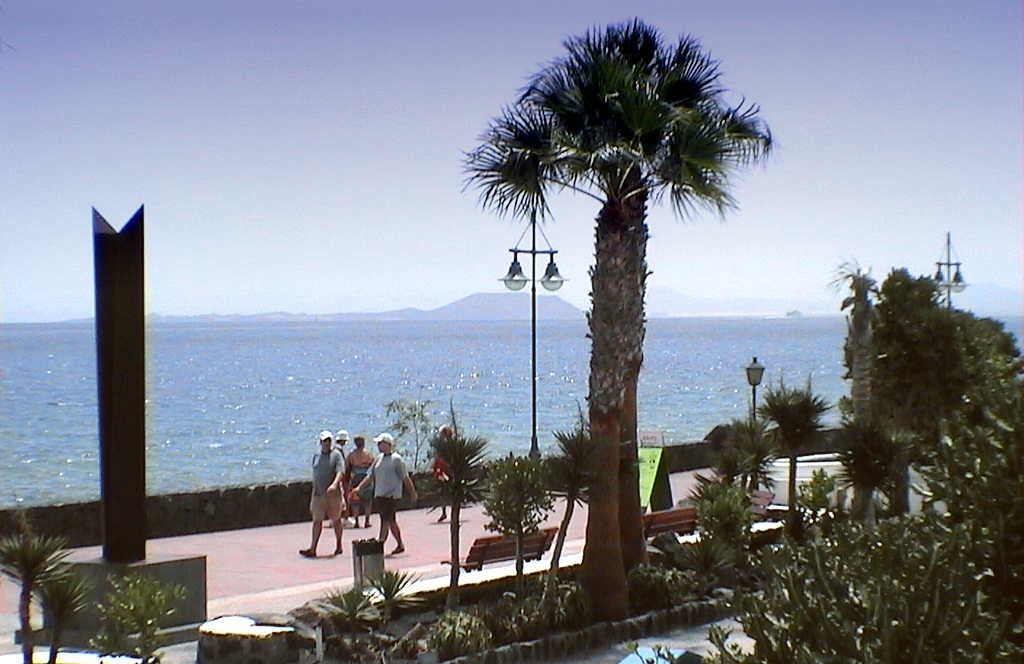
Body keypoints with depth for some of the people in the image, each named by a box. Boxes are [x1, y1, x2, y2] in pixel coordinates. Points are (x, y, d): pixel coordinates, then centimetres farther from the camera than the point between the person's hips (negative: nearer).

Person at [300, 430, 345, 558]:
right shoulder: (316, 456, 14)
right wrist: (313, 493, 21)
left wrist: (334, 484, -30)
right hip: (318, 494, 4)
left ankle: (338, 546, 20)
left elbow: (340, 472, -12)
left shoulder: (336, 455, -1)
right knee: (317, 520, -2)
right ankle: (312, 549, -7)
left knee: (336, 520, 6)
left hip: (333, 493, -4)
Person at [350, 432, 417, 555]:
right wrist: (359, 488, 6)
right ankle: (400, 545, 21)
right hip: (379, 495, 7)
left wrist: (413, 493, -3)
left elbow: (405, 478, -5)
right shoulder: (379, 459, 14)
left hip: (392, 495, -7)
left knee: (386, 519, -15)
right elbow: (370, 476, 15)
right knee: (391, 521, 12)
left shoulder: (397, 459, -6)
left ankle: (381, 541, -19)